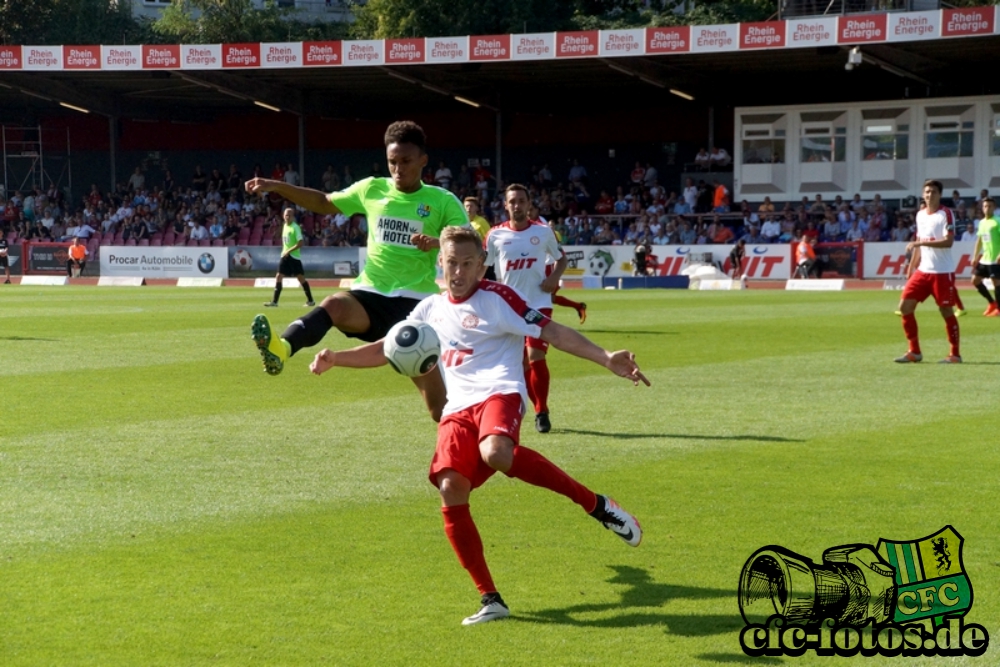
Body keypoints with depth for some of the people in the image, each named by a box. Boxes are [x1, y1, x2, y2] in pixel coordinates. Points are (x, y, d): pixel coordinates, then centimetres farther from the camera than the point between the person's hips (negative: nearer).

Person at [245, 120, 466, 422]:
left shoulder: (443, 201, 1)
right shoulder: (372, 189, 9)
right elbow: (324, 203, 22)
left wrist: (439, 243, -29)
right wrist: (277, 187, 12)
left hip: (414, 300, -1)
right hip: (371, 294, 2)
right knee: (334, 305, -36)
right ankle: (280, 350, -60)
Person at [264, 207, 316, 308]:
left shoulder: (295, 227, -12)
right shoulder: (285, 226, 10)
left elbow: (300, 243, -18)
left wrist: (289, 251, -21)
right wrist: (284, 251, 16)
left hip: (294, 256, -7)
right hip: (285, 256, 7)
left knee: (301, 277, -5)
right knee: (278, 277, 0)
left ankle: (310, 300, 5)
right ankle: (274, 301, 2)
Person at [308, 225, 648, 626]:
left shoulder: (496, 298, 4)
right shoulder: (430, 310, 20)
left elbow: (553, 332, -2)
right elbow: (386, 350, 28)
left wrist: (607, 360, -13)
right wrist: (335, 359, 14)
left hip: (498, 394, -5)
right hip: (458, 410, 5)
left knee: (496, 453, -38)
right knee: (450, 488, -19)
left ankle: (596, 505, -21)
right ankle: (490, 600, -11)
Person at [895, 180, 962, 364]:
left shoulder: (946, 214, -10)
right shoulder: (920, 214, 11)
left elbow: (948, 241, -21)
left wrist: (920, 243, -27)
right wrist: (911, 267, 17)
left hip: (942, 272, -7)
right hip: (923, 270, 7)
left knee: (946, 311, -3)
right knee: (905, 306, 1)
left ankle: (955, 354, 9)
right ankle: (914, 352, 10)